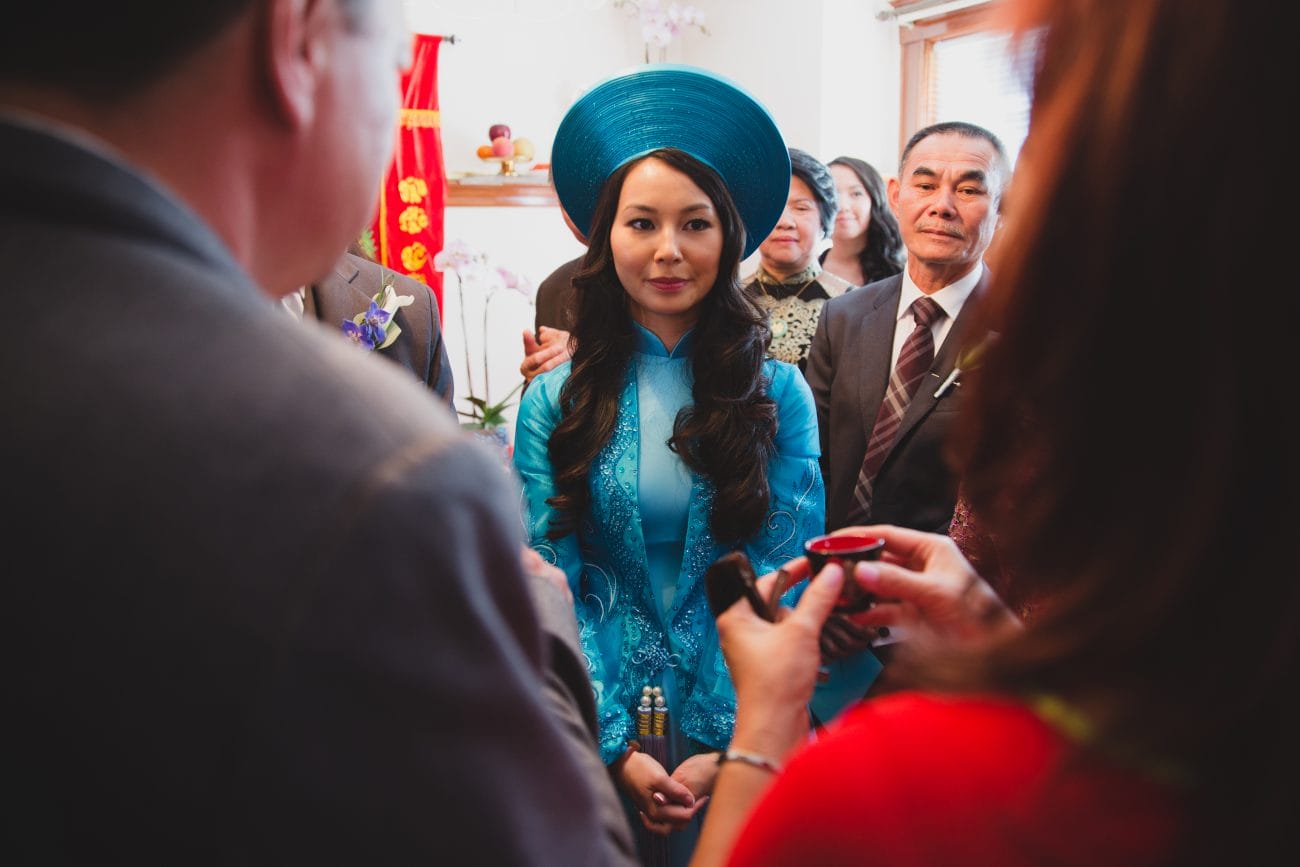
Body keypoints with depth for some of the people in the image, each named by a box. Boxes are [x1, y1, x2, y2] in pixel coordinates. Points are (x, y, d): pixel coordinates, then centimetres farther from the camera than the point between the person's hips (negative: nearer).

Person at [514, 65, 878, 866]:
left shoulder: (780, 394, -5)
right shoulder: (556, 402, -5)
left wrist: (728, 746, -15)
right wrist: (618, 743, -14)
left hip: (737, 730, 0)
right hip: (604, 735, 1)